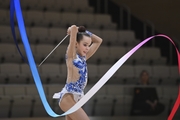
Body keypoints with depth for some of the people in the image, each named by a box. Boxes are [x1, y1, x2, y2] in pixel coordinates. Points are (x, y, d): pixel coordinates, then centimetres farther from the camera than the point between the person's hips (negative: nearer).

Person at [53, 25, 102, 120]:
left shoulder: (83, 57, 14)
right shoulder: (71, 56, -6)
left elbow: (99, 41, 21)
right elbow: (73, 28, -17)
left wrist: (85, 32, 14)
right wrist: (73, 30, 5)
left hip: (76, 97, 8)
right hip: (68, 96, -8)